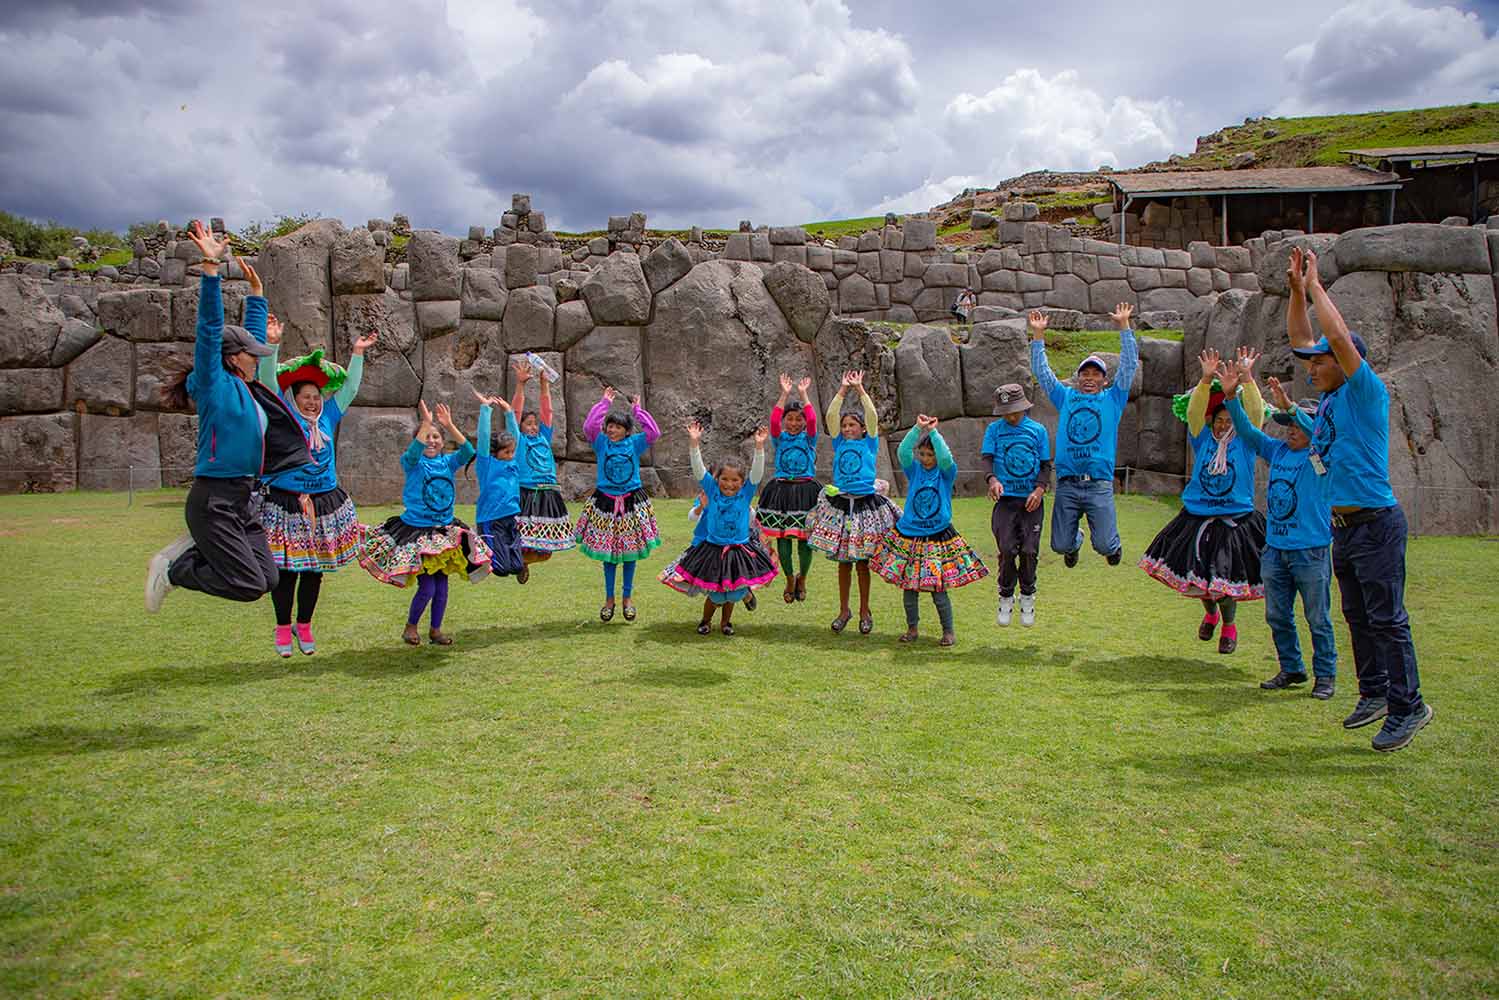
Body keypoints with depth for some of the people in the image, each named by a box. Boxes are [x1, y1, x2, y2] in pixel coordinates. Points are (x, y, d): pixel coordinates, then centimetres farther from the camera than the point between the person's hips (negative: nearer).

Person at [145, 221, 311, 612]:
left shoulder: (244, 386, 12)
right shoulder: (215, 384, -9)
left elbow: (252, 335, 27)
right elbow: (210, 327, -19)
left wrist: (256, 291, 33)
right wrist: (211, 268, -25)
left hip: (241, 499, 9)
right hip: (214, 501, -9)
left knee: (268, 578, 4)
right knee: (249, 585, -11)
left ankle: (193, 550, 16)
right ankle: (172, 568, 7)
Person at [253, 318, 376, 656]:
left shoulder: (328, 417, 8)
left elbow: (350, 387, 14)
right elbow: (269, 381, -11)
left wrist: (357, 354, 12)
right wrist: (272, 345, -20)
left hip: (325, 503, 4)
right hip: (286, 503, -4)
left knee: (314, 569, 9)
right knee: (286, 569, 1)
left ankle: (304, 627, 21)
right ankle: (283, 628, 14)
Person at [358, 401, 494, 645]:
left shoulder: (448, 462, 3)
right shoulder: (413, 463, -6)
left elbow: (467, 451, -15)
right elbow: (413, 452, -30)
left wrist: (449, 425, -22)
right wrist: (426, 422, -31)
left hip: (445, 532, 4)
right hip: (416, 531, -4)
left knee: (442, 583, 7)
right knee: (427, 587, -7)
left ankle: (435, 629, 24)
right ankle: (411, 627, 16)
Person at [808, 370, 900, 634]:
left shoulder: (869, 443, 3)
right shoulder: (840, 444, 8)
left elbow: (873, 416, -9)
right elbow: (831, 416, -1)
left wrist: (860, 389, -9)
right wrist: (843, 390, -4)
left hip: (865, 505, -2)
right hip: (839, 505, 2)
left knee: (862, 562, 5)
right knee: (843, 561, 9)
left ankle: (865, 612, 18)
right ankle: (843, 611, 20)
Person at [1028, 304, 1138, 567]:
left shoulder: (1112, 399, 12)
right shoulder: (1066, 397, 15)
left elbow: (1129, 365, 5)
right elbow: (1040, 370, 13)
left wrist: (1124, 326, 0)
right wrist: (1038, 334, 6)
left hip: (1099, 485, -1)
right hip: (1067, 484, 1)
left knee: (1104, 545, -10)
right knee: (1061, 546, 0)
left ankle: (1113, 544, 29)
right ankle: (1075, 539, 38)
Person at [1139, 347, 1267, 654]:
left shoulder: (1245, 441, 0)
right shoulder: (1203, 438, 4)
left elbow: (1255, 412, -14)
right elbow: (1194, 411, -10)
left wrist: (1247, 378, -24)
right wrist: (1206, 379, -24)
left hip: (1235, 521, -2)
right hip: (1196, 518, 3)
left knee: (1225, 578, -1)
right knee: (1197, 574, 9)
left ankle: (1229, 624, 26)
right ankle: (1210, 613, 41)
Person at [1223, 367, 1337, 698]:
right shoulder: (1277, 450, 9)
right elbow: (1246, 430, 6)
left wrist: (1288, 404, -37)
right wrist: (1231, 396, -9)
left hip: (1311, 552, -6)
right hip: (1274, 550, 6)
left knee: (1318, 619, 3)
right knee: (1277, 616, 13)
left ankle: (1325, 675, 16)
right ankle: (1291, 669, 27)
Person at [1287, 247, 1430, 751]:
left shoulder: (1367, 393, -10)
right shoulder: (1330, 397, 11)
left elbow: (1338, 336, -21)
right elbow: (1301, 337, 17)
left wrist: (1315, 286, -11)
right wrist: (1297, 289, 9)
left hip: (1376, 524, -9)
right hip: (1343, 526, 9)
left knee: (1387, 619, -5)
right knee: (1358, 616, 16)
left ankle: (1407, 707, 2)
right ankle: (1374, 692, 27)